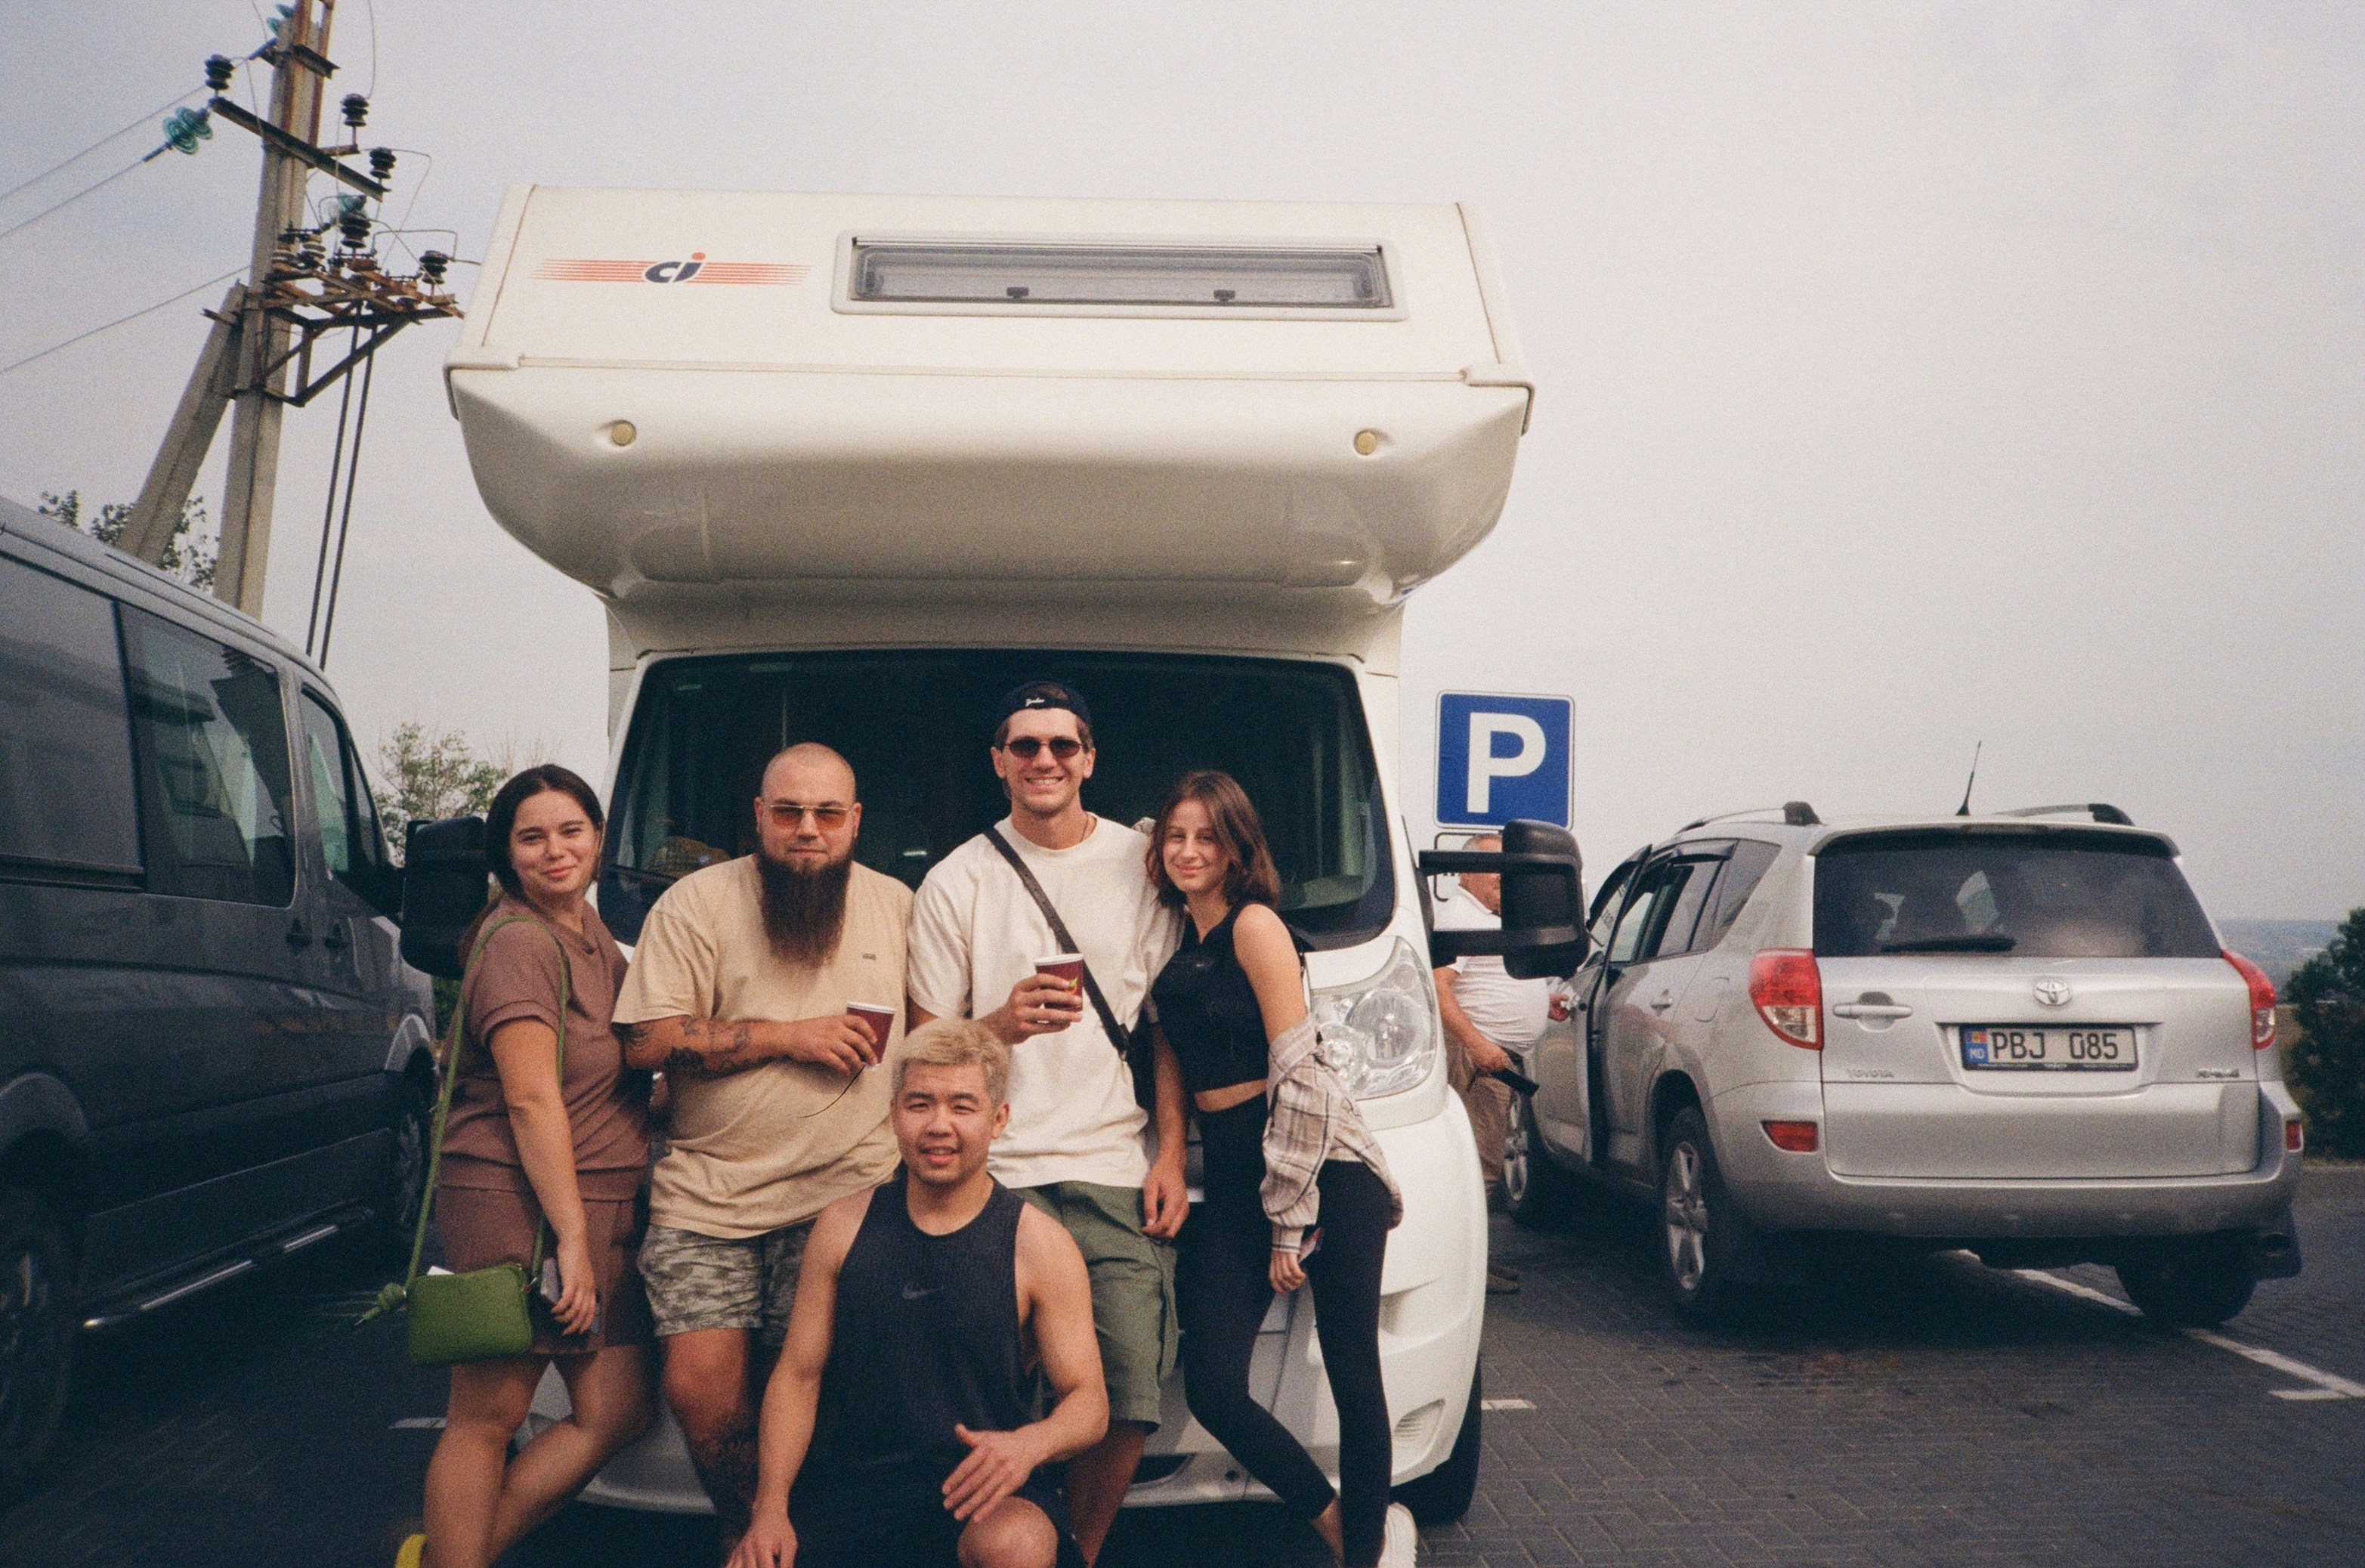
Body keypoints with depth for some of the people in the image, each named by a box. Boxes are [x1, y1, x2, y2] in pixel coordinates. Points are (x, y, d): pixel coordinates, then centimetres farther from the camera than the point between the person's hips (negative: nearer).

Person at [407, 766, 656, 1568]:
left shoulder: (591, 933, 16)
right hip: (516, 1202, -9)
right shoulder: (520, 943, -11)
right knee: (487, 1419, -3)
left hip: (604, 1204, 9)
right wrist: (571, 1237, -19)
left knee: (616, 1413, 7)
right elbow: (532, 1099, -17)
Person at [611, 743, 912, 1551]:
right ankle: (744, 1535, 16)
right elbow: (647, 1040, -7)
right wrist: (788, 1036, -10)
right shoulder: (697, 902, 1)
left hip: (845, 1196, 1)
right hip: (706, 1192, -1)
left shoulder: (897, 905, 12)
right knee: (700, 1387, -11)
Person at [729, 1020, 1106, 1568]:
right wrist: (771, 1506, -5)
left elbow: (1089, 1401, -1)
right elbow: (797, 1376, 9)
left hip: (975, 1490, -3)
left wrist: (1029, 1443, -24)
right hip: (844, 1489, 3)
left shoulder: (1041, 1246, -3)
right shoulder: (843, 1227, 6)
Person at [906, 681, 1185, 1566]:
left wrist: (1171, 1156, 3)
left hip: (1119, 1174, 1)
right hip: (998, 1176, -1)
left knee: (1130, 1397, -7)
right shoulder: (957, 882, 7)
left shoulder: (1141, 865, 10)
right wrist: (1007, 1023, -14)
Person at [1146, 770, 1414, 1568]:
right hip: (1231, 1176, 7)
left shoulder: (1255, 924, -6)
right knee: (1212, 1389, -2)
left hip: (1324, 1167, -6)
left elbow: (1296, 1072, -11)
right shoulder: (1178, 941, 15)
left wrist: (1289, 1221, -12)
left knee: (1352, 1377, -2)